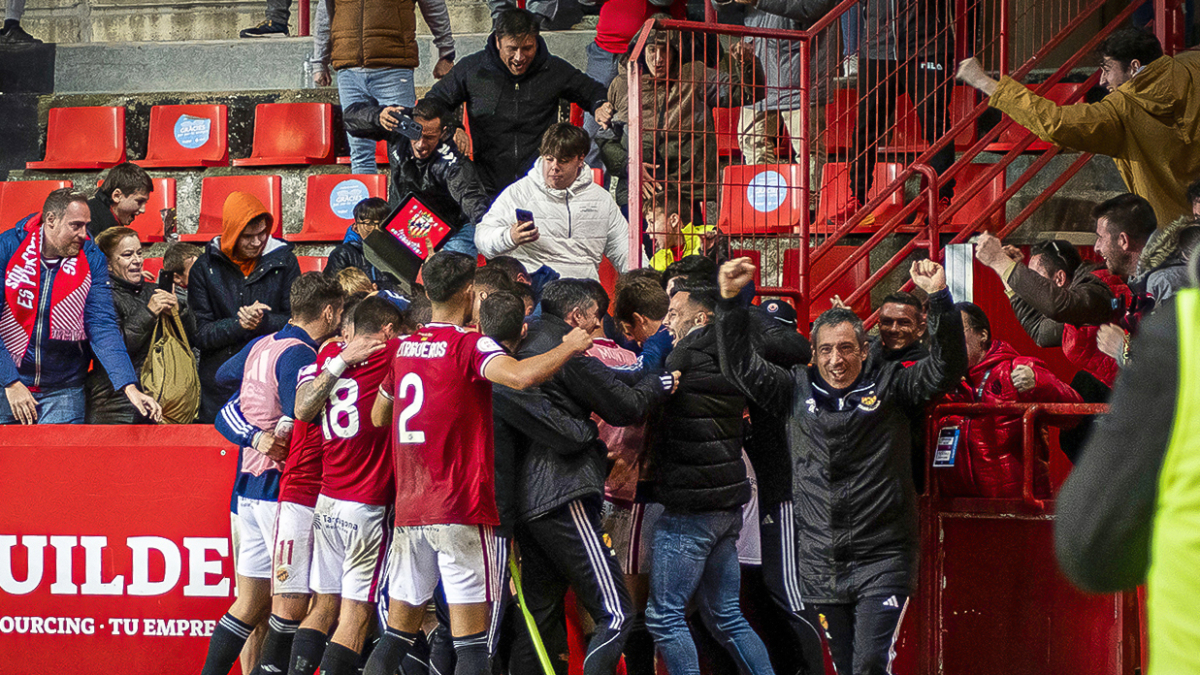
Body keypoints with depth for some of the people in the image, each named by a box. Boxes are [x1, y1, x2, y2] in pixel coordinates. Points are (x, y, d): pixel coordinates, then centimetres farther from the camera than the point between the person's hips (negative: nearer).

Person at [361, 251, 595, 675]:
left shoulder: (403, 348, 11)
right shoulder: (469, 345, -9)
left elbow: (378, 417, 25)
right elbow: (521, 376, -27)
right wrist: (571, 346, -11)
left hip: (409, 510, 6)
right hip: (461, 512, -6)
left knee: (398, 634, 12)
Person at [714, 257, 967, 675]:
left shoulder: (888, 386, 1)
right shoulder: (797, 390, 9)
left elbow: (946, 370, -8)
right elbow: (741, 367, 9)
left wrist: (939, 299, -20)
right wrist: (730, 300, -1)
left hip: (883, 558, -4)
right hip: (821, 562, 4)